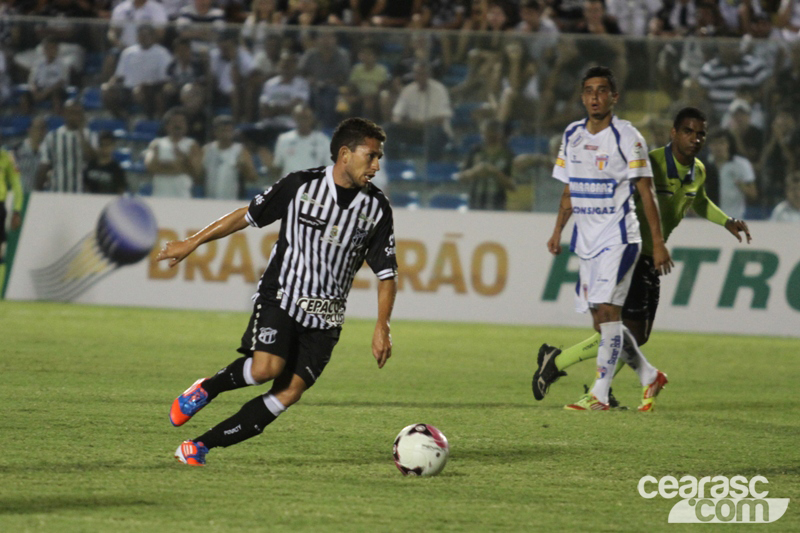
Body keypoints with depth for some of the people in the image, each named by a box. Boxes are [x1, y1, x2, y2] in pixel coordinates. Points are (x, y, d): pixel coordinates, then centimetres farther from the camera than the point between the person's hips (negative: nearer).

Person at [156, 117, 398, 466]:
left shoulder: (376, 208, 1)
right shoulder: (301, 185, -6)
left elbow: (387, 273, 6)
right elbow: (249, 215, 6)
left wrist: (382, 327, -5)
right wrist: (193, 243, 6)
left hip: (325, 318, 3)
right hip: (280, 297, -3)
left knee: (288, 394, -9)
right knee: (266, 368, -27)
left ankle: (201, 446, -2)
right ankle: (206, 389, 5)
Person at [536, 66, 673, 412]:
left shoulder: (627, 137, -8)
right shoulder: (572, 135, 10)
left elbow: (646, 191, -8)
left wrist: (658, 242, -11)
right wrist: (558, 231, 15)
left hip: (619, 237, -6)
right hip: (587, 238, 6)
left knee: (608, 311, -15)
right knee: (601, 319, 6)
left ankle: (599, 395, -14)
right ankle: (650, 376, 23)